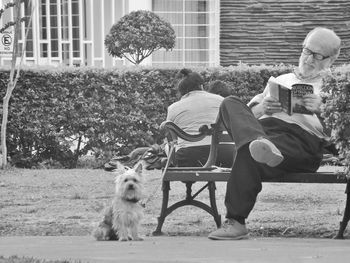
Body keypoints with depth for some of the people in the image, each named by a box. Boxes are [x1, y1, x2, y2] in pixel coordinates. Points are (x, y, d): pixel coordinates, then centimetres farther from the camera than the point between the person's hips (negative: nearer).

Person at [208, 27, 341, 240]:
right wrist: (262, 107, 3)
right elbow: (249, 113, 28)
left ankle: (236, 222, -45)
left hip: (301, 139, -5)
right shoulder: (281, 80, 38)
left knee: (249, 155, -39)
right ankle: (260, 144, -56)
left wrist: (321, 110, -16)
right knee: (231, 104, -27)